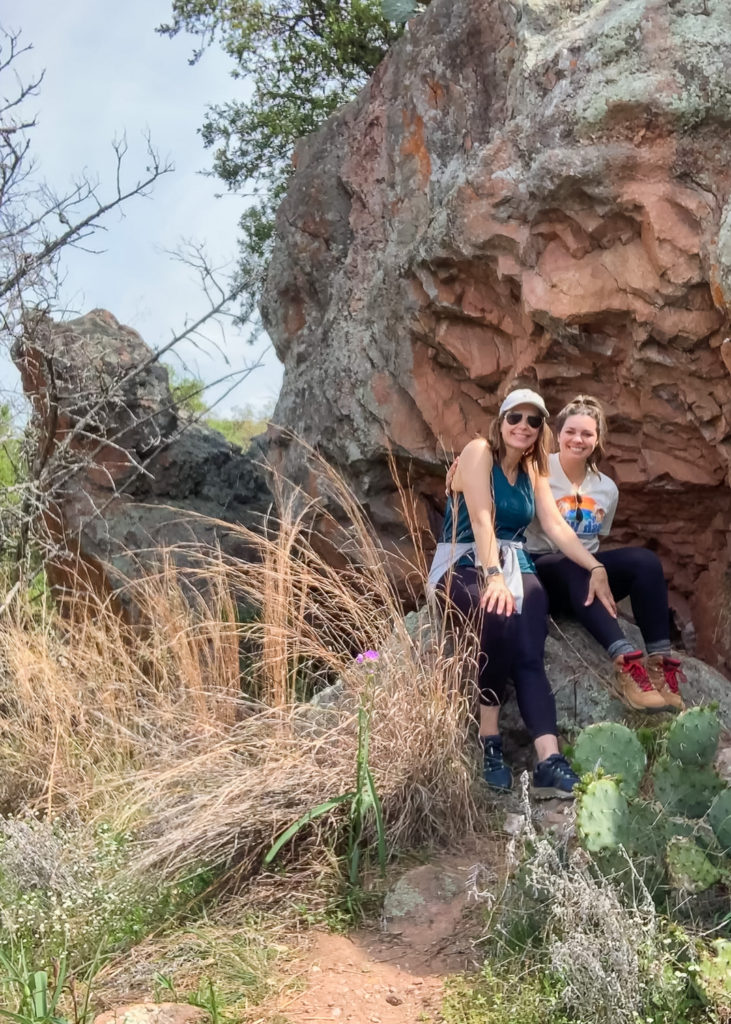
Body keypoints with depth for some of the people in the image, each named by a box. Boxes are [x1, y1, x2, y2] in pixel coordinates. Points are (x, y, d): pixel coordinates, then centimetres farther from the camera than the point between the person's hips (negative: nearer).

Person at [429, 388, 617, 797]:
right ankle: (490, 739, -26)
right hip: (464, 563, -5)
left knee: (529, 651, -23)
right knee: (500, 616, -37)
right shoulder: (479, 452, -5)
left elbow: (556, 525, 7)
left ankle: (549, 760, -37)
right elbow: (482, 518, -18)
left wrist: (596, 568, -7)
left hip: (515, 564, 5)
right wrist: (492, 576, -30)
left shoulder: (534, 470, 15)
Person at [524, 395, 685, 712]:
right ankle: (626, 661, -49)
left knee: (645, 560, -21)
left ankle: (659, 661, -29)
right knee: (574, 569, -37)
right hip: (543, 571, -4)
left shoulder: (607, 488, 10)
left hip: (587, 573, 5)